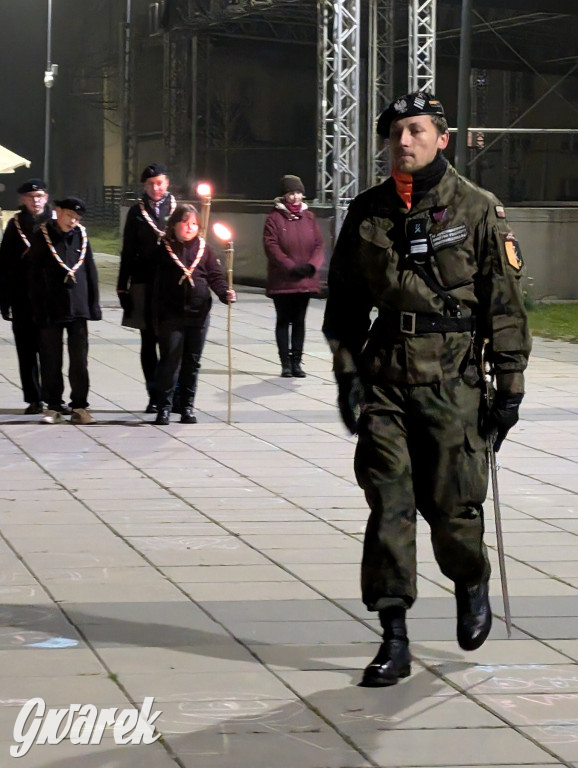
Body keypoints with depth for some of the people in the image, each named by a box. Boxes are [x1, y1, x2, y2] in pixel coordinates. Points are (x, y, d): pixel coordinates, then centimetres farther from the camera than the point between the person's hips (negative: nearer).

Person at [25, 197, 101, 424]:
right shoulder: (41, 237, -1)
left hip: (77, 308, 2)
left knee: (79, 359, 2)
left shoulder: (81, 237, 6)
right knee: (51, 360, 4)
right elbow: (32, 275, -1)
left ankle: (79, 405, 9)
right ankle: (54, 406, 13)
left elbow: (90, 271, 10)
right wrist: (38, 308, -5)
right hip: (50, 309, -2)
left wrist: (93, 304, 6)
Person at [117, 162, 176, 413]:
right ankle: (154, 396, 11)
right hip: (144, 285, 1)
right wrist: (122, 287, 4)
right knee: (148, 342, 5)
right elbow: (128, 252, 8)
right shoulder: (137, 212, 7)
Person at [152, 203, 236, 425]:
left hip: (198, 314, 3)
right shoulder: (164, 250, 1)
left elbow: (215, 276, 6)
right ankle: (164, 407, 2)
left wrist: (226, 293, -14)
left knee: (192, 362, 8)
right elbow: (157, 284, 3)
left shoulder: (204, 249, 7)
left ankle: (187, 407, 17)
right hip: (171, 315, -3)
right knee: (170, 361, -5)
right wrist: (156, 318, 1)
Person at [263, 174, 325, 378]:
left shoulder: (309, 217, 7)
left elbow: (319, 245, 5)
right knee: (283, 320, 4)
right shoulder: (275, 217, -5)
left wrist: (312, 265, -12)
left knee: (299, 320, 8)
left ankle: (296, 361, 13)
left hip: (306, 280, 3)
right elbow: (271, 246, -12)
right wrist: (291, 267, -18)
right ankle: (286, 363, 7)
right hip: (282, 280, -3)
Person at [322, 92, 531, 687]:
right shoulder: (367, 213, 7)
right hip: (384, 380, 3)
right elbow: (344, 302, 13)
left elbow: (504, 303, -1)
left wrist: (510, 386, -4)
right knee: (388, 505, -2)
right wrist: (347, 374, 6)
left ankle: (472, 584, 34)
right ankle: (394, 639, 3)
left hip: (451, 381, -2)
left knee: (451, 505, 1)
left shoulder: (478, 210, -2)